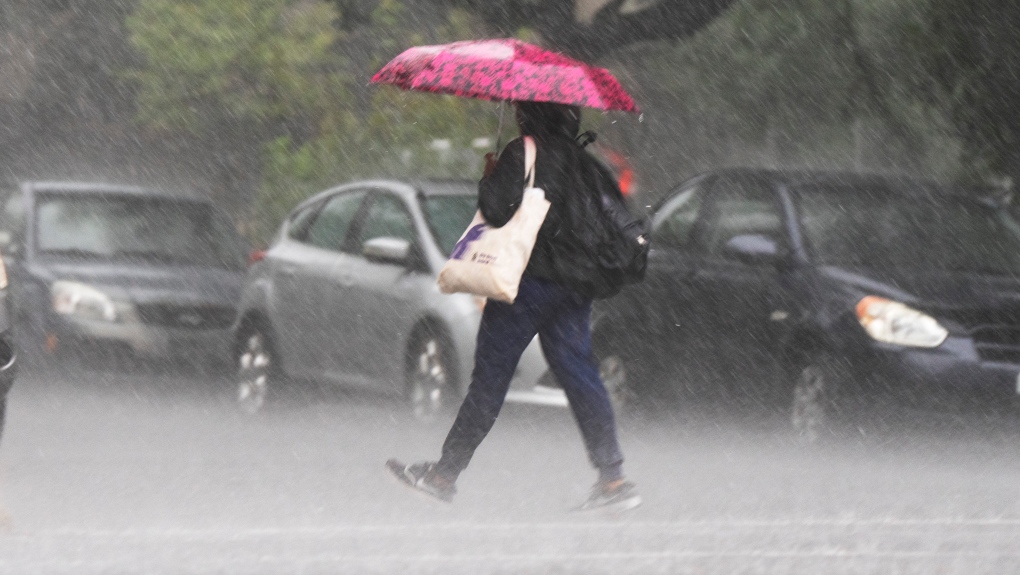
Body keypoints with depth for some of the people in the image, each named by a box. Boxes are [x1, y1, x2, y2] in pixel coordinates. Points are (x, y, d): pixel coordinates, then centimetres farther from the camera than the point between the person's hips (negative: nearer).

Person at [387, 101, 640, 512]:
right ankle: (612, 478, -2)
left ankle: (446, 473, 8)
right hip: (571, 282, 7)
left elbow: (497, 211, -18)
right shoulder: (578, 156, 8)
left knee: (490, 378, 0)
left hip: (527, 282, -7)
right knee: (579, 376, 6)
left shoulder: (521, 154, -13)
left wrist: (488, 179, 0)